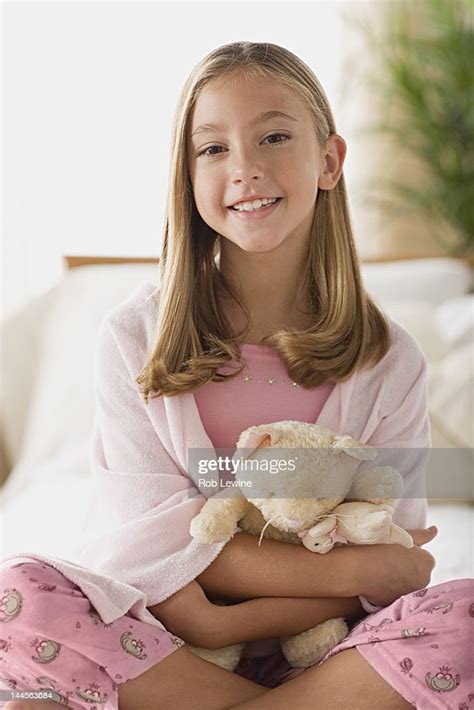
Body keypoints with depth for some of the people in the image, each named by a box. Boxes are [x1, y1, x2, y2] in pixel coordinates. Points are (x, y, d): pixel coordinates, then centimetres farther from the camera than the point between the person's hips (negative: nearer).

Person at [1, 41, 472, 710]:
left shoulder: (388, 361, 0)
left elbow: (384, 576, -3)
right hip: (155, 644, 0)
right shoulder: (135, 337, -1)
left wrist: (227, 623, -18)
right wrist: (351, 568, -15)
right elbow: (149, 538, -8)